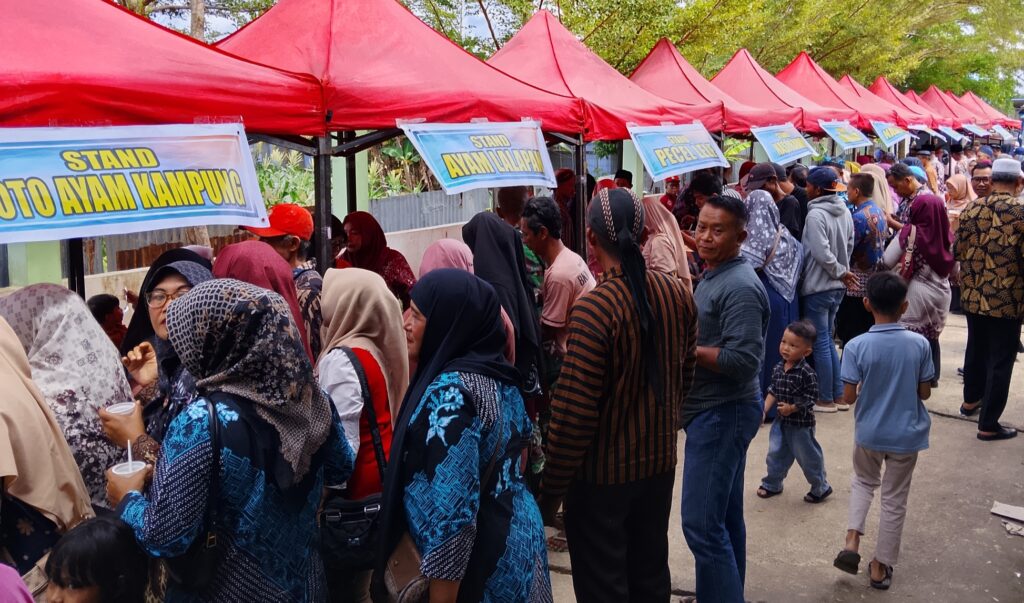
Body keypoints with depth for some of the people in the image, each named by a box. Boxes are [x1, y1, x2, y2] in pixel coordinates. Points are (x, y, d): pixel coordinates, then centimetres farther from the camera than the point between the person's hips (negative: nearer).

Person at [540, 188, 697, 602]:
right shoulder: (678, 294, -4)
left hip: (603, 473, -6)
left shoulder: (595, 308, -24)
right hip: (660, 461, 6)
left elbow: (573, 412, -23)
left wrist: (551, 491, -13)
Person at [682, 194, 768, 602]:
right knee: (725, 517, 17)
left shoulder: (740, 287, -19)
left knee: (701, 523, -9)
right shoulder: (712, 277, 13)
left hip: (723, 413, -10)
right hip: (714, 411, 10)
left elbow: (743, 360, -25)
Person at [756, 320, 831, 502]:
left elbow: (811, 398, -20)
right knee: (775, 454, 16)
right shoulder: (778, 368, -1)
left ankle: (821, 488, 28)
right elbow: (773, 391, 8)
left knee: (808, 457, 8)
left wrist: (792, 408, -26)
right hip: (781, 421, 6)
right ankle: (772, 484, 34)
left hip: (801, 423, -6)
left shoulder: (807, 373, -21)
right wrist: (765, 409, -2)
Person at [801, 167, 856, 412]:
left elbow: (822, 252, -23)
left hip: (817, 288, -8)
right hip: (837, 288, 8)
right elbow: (849, 246, 11)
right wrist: (843, 271, 10)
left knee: (820, 343, 1)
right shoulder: (845, 213, 7)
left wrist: (840, 271, -11)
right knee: (828, 340, 18)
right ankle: (838, 395, 21)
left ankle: (826, 399, 9)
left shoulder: (815, 214, -19)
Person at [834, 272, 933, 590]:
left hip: (869, 433, 0)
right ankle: (881, 566, 24)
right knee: (895, 500, 14)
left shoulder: (856, 346, -18)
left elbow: (848, 397, -14)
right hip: (906, 435, 1)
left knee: (864, 481, 26)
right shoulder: (920, 344, -13)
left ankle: (851, 542, 10)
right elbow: (925, 393, -5)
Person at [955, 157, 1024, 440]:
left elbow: (958, 251, 8)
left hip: (972, 295, 6)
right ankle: (988, 424, 8)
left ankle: (971, 400, 44)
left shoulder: (971, 209, 1)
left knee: (976, 348, 25)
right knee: (1001, 360, 4)